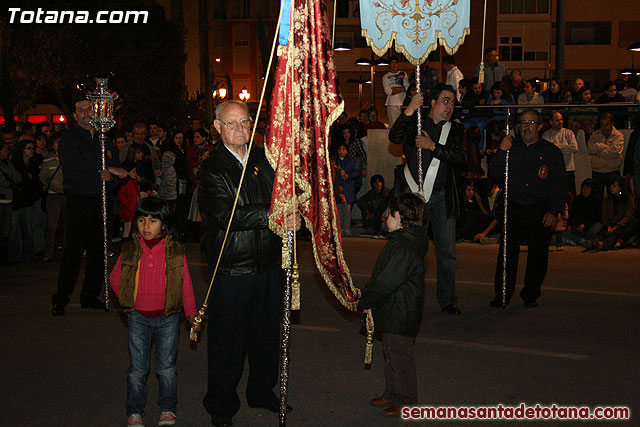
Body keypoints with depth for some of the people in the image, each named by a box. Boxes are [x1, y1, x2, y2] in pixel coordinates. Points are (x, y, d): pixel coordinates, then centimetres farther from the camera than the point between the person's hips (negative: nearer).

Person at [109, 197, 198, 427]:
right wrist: (126, 300, 4)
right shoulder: (130, 250, -2)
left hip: (168, 317, -1)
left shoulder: (175, 251, -5)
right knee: (137, 368, 7)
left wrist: (191, 313, -1)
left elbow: (186, 284, 1)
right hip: (138, 317, 1)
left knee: (167, 367, 9)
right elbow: (115, 277, 13)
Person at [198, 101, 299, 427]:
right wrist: (272, 218, -26)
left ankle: (263, 391, 35)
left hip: (268, 264, 5)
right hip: (232, 268, -5)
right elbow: (226, 214, -21)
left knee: (267, 332, 15)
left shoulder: (264, 159, 9)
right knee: (227, 339, 3)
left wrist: (290, 219, 0)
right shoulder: (211, 169, -9)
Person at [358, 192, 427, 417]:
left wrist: (366, 301, -13)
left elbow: (387, 282, -27)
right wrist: (368, 298, 14)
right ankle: (392, 394, 34)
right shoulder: (411, 240, 9)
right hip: (394, 313, 11)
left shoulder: (403, 247, -25)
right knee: (391, 354, 21)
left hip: (399, 315, -11)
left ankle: (407, 402, 14)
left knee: (399, 356, 2)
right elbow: (384, 276, 16)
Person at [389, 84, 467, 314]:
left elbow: (461, 159, -3)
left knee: (447, 252, 5)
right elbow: (394, 137, -14)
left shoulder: (454, 129, 12)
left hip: (443, 198, 2)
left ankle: (447, 299, 17)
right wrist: (409, 111, -26)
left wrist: (433, 146, -12)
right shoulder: (415, 124, 5)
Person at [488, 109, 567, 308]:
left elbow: (561, 187, 3)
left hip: (540, 211, -1)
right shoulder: (511, 147, 8)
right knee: (507, 252, -3)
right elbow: (495, 174, 1)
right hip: (514, 209, 1)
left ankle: (531, 295, 19)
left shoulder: (551, 151, 3)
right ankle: (502, 295, 7)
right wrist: (501, 152, -11)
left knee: (538, 254, 4)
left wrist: (554, 211, -7)